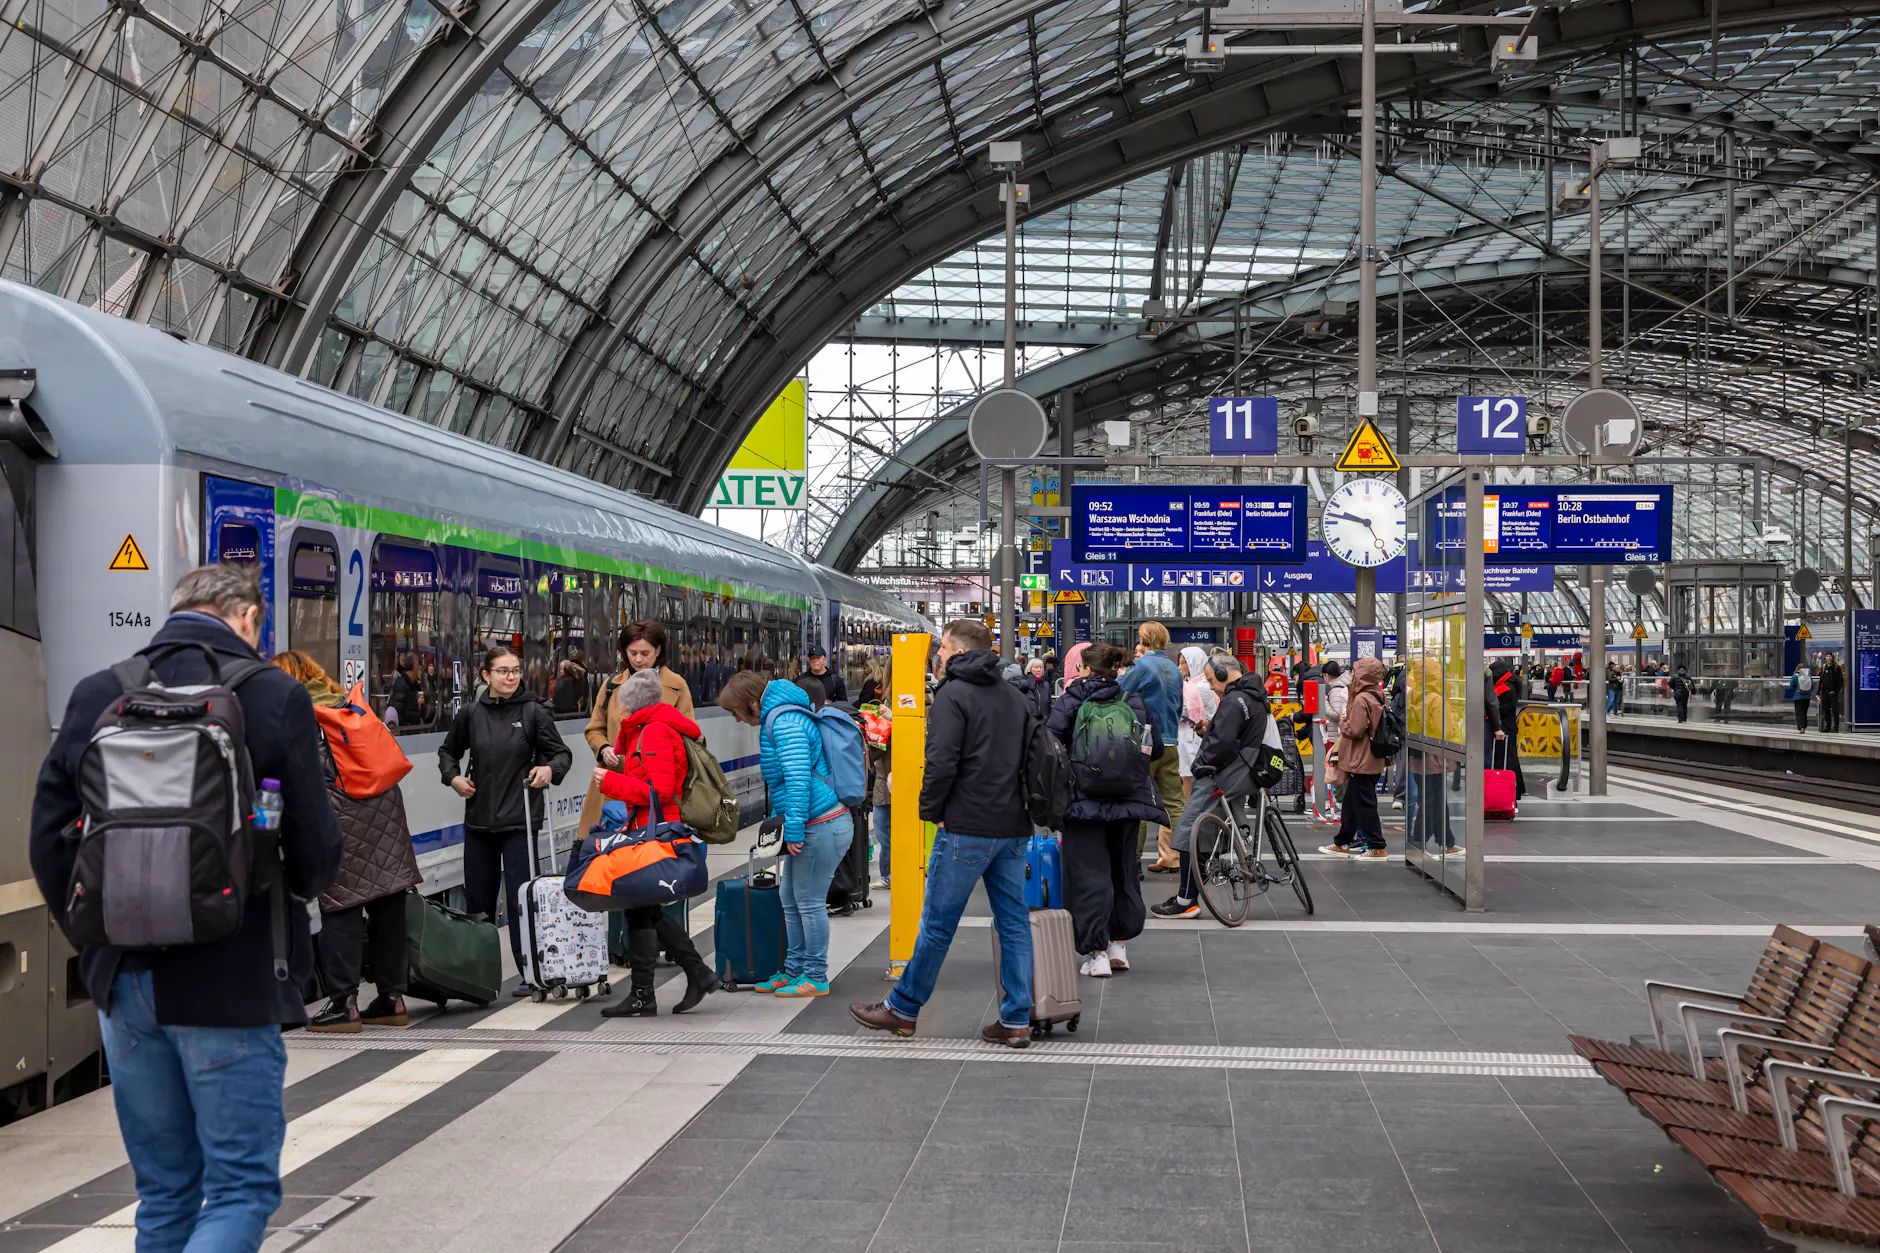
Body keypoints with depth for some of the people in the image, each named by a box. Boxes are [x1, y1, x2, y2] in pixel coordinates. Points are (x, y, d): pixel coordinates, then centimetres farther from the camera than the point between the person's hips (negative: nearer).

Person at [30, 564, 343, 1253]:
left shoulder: (96, 695, 3)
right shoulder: (273, 696, -9)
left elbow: (48, 842, 5)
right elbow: (317, 852, -9)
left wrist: (99, 943, 16)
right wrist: (290, 889, 14)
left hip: (123, 983, 5)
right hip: (230, 982, -5)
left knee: (163, 1193, 18)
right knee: (243, 1188, 4)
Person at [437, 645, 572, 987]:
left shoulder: (534, 711, -3)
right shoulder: (471, 713, 5)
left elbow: (562, 753, 1)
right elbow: (448, 750, 21)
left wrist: (549, 769, -19)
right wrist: (453, 777, 4)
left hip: (519, 818, -4)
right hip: (478, 817, 4)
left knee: (520, 897, -7)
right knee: (477, 898, 10)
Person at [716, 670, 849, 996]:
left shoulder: (785, 722, -16)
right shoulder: (776, 719, 18)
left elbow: (798, 779, -24)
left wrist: (793, 831, -23)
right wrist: (777, 819, 30)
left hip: (821, 827, -11)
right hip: (811, 826, 11)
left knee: (809, 902, -3)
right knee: (791, 901, 16)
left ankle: (816, 977, 7)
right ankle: (794, 970, 25)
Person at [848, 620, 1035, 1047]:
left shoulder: (953, 695, -8)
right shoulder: (1014, 696, 16)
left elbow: (942, 763, -17)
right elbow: (1029, 756, 17)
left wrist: (931, 811, -5)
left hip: (967, 827, -7)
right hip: (1014, 827, 7)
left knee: (938, 922, 3)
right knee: (1014, 922, 8)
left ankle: (903, 1009, 14)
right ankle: (1017, 1020, 8)